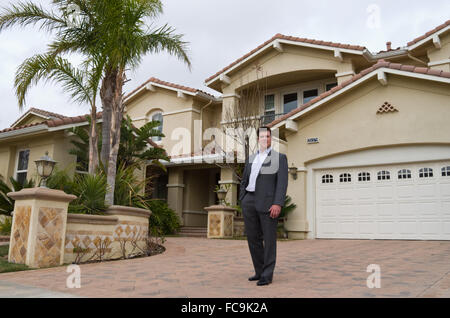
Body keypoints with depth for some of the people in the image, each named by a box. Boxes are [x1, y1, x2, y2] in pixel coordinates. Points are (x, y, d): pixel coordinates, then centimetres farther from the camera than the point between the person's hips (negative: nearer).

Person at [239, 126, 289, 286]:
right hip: (249, 201, 5)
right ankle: (259, 271, 21)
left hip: (268, 203, -5)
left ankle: (267, 275, 8)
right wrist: (242, 202, 9)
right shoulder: (251, 159, 18)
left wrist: (278, 204, -18)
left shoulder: (280, 157, 4)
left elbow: (282, 182, -7)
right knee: (253, 238, 8)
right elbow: (244, 182, 19)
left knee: (269, 239, 0)